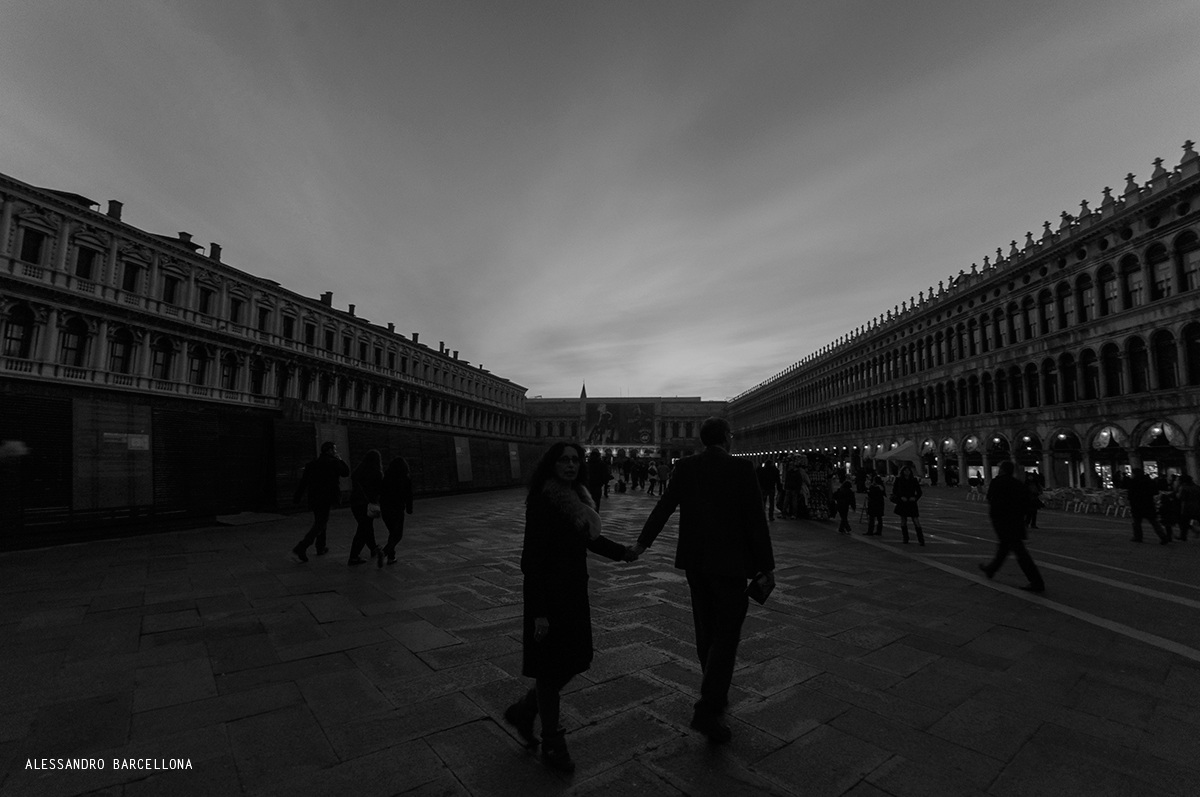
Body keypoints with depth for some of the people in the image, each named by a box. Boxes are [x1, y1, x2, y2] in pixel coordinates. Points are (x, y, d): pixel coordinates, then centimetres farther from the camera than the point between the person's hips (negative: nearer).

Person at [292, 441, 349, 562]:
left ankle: (321, 548, 30)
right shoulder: (333, 462, -8)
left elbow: (303, 482, 8)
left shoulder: (312, 463, 11)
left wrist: (298, 498, 10)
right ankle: (300, 549, -17)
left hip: (314, 498, 7)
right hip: (327, 498, -7)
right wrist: (340, 460, 12)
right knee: (319, 525, -5)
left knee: (320, 522, 21)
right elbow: (345, 472, 3)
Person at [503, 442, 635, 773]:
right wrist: (539, 611, -21)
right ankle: (552, 744, 27)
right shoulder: (542, 500, -19)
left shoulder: (576, 498, 6)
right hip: (549, 593, -8)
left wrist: (621, 552, 6)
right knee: (550, 667, 7)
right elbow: (533, 557, -21)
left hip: (574, 590, 8)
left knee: (576, 661, 16)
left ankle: (522, 711, 36)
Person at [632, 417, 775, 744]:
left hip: (694, 560, 5)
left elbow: (663, 507, 4)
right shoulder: (741, 468, -12)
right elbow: (756, 520, -12)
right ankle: (707, 711, -1)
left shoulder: (685, 467, -2)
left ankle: (715, 694, 35)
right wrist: (766, 566, -3)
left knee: (706, 631, 18)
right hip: (729, 562, -5)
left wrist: (642, 542, 16)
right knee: (727, 634, 4)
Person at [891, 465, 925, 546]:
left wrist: (915, 498, -10)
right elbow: (894, 491, 2)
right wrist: (901, 497, -12)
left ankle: (921, 540, -3)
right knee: (903, 521, 6)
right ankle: (905, 539, 17)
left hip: (912, 503, 0)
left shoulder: (914, 480, 3)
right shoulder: (898, 480, 1)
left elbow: (919, 492, 7)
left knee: (916, 521, -6)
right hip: (902, 503, 0)